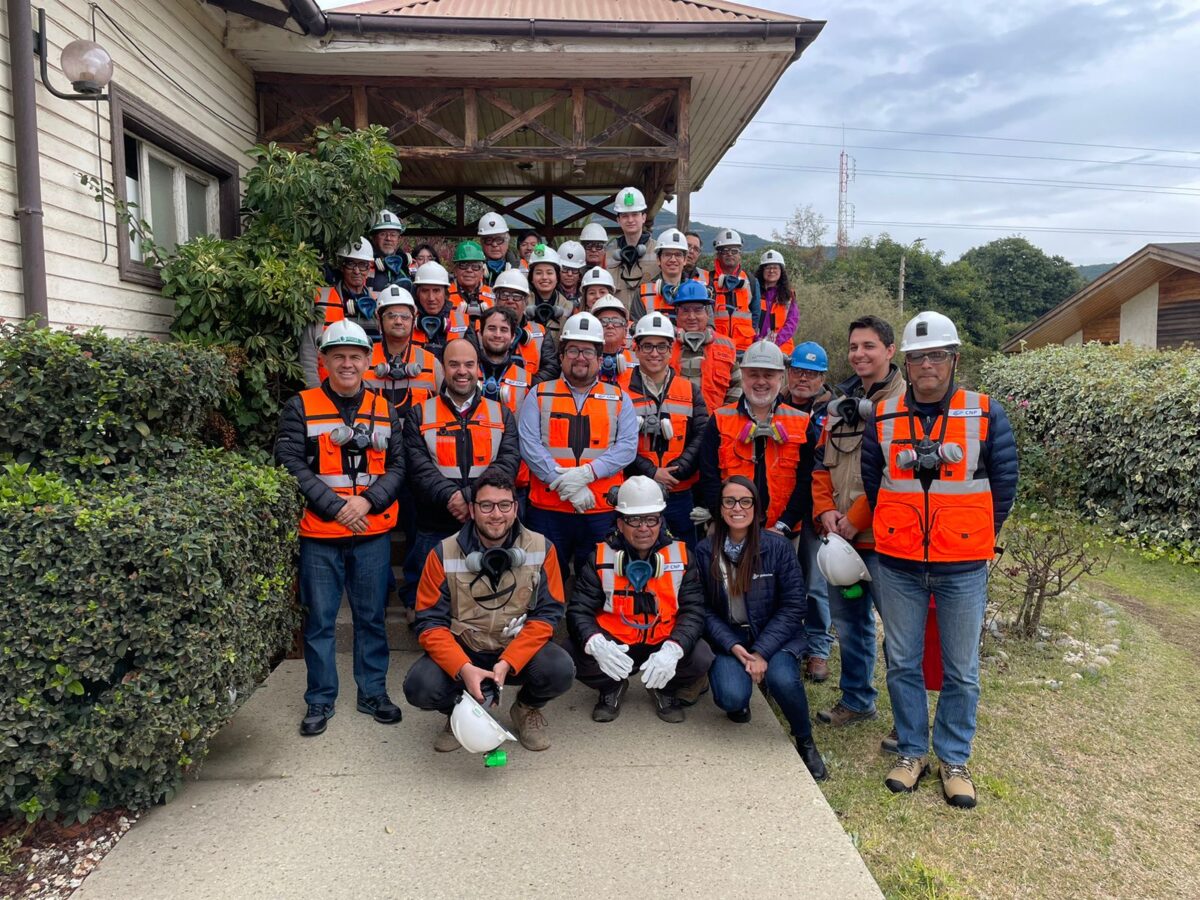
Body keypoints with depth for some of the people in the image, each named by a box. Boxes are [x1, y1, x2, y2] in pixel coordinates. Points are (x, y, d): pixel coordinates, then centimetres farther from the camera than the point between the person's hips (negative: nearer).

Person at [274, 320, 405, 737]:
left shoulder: (384, 410, 9)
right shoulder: (301, 407, -1)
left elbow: (397, 466, 5)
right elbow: (291, 465, -9)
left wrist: (368, 501, -12)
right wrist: (336, 506, -15)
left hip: (373, 533, 2)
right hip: (319, 534, -2)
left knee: (371, 616, 12)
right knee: (319, 620, 7)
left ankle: (373, 692, 26)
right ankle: (320, 700, 21)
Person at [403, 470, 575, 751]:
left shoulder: (541, 549, -9)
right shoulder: (444, 554, -10)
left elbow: (548, 613, -10)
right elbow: (430, 622, -11)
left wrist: (507, 663, -24)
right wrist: (464, 668, -28)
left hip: (519, 652, 0)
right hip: (461, 653, 0)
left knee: (560, 671, -29)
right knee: (419, 687, -28)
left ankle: (527, 710, 9)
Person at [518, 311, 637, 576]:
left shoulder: (619, 399, 10)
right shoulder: (539, 395, 7)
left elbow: (627, 447, -2)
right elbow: (529, 445, -4)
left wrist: (587, 473, -17)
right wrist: (565, 482, -15)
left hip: (602, 510, 1)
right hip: (547, 509, -1)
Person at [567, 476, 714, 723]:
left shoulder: (680, 555, -4)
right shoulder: (600, 556, -6)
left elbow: (693, 610, -10)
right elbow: (579, 610, -11)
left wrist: (673, 650, -30)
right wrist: (596, 644, -34)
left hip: (663, 645, 0)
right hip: (613, 644, 0)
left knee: (701, 658, -26)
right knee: (574, 654, -26)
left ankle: (665, 689, 11)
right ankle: (612, 688, 10)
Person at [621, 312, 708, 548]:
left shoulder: (690, 391, 9)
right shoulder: (620, 389, -2)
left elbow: (702, 437, -1)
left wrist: (676, 470, -13)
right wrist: (651, 473, -17)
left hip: (680, 496, 3)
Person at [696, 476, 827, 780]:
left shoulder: (778, 546, -8)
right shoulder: (705, 551, -4)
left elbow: (792, 606, -8)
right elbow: (705, 609, -2)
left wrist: (762, 652, -17)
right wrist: (733, 647, -17)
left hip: (775, 633, -1)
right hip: (728, 637, 1)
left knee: (783, 680, -31)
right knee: (732, 696, -26)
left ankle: (805, 742, 1)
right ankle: (738, 700, 15)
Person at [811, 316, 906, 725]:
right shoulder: (841, 402, 15)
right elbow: (821, 461, 16)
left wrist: (856, 518, -15)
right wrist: (825, 509, 0)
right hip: (840, 535, 8)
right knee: (847, 621, 18)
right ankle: (856, 700, 34)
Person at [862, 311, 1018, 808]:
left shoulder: (986, 414, -3)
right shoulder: (882, 417, 1)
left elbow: (1004, 483, 4)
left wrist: (980, 537, 5)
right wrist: (893, 533, 9)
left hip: (963, 567, -1)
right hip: (899, 566, 2)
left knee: (961, 670, 9)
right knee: (902, 664, 11)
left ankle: (954, 760, 26)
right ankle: (912, 751, 28)